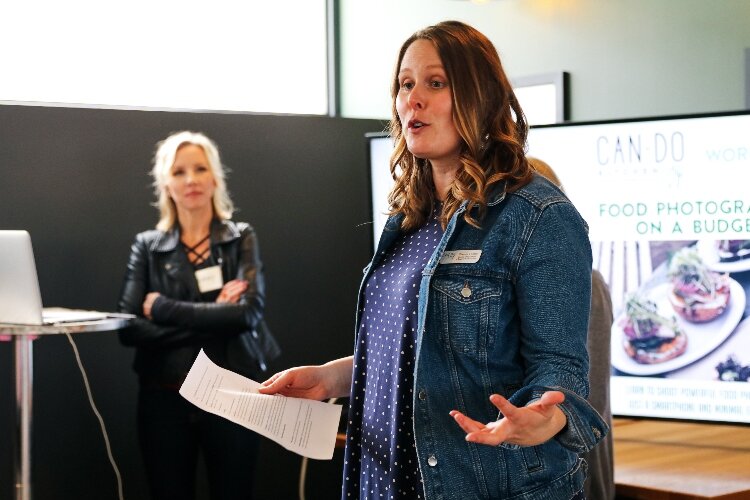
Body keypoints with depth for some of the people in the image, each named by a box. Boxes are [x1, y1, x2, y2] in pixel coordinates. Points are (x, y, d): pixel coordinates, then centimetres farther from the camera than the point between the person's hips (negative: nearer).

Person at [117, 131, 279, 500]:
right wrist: (211, 321, -15)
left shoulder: (242, 238, 3)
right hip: (165, 400, 1)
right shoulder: (147, 246, 5)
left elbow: (248, 312, -13)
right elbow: (128, 329, -7)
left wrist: (164, 308, -12)